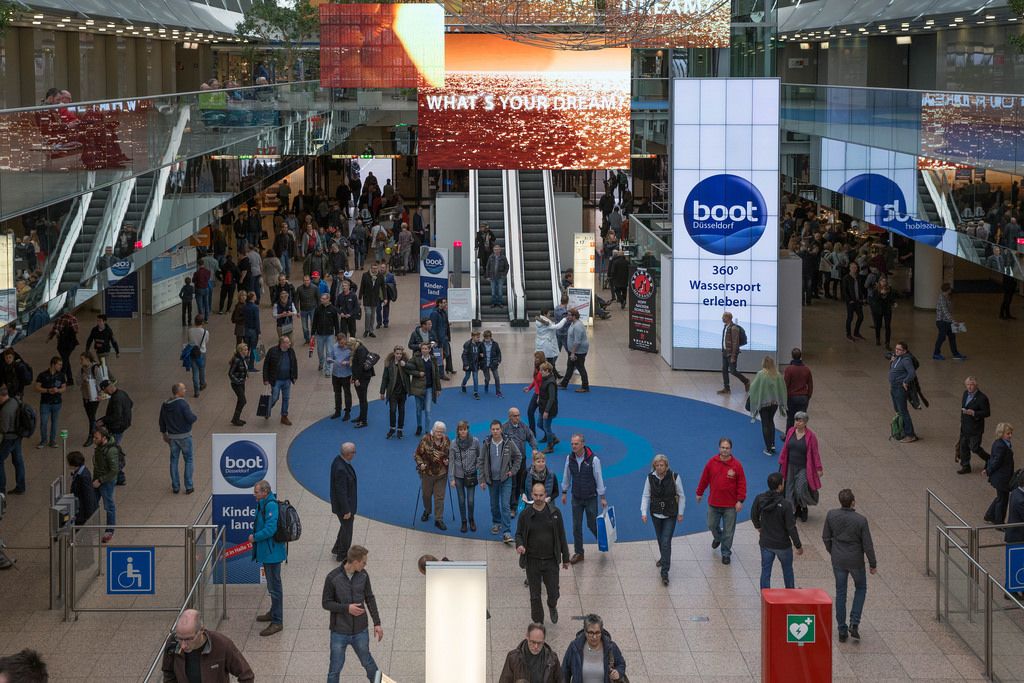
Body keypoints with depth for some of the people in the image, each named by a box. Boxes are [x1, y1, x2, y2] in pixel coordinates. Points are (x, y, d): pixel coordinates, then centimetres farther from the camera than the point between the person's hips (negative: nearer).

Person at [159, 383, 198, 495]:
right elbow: (190, 418, -24)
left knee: (174, 460, 14)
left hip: (172, 437, 5)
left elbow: (162, 421, 10)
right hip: (184, 436, -5)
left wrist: (164, 433, 23)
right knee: (188, 460, 7)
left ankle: (175, 487, 18)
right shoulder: (182, 403, -20)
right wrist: (195, 417, -1)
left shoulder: (165, 405, 2)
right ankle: (188, 487, 8)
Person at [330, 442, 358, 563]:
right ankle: (342, 556, 29)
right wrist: (346, 511, -20)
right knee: (347, 529, 11)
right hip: (344, 504, -9)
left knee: (345, 526, 28)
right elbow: (341, 492, -28)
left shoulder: (339, 459, -5)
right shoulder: (341, 469, -35)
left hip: (346, 502, 9)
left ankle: (337, 549, 44)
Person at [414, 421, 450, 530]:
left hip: (441, 473, 1)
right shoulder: (426, 439, -14)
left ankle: (439, 520, 9)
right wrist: (421, 464, -21)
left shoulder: (446, 440, -3)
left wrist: (447, 461, -7)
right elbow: (417, 454, -6)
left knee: (439, 497, 1)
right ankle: (427, 511, 46)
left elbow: (449, 454, 13)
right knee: (427, 494, 18)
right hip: (427, 472, -1)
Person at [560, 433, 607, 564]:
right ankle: (578, 553, 16)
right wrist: (564, 492, 13)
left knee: (592, 524, 4)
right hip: (576, 498, 3)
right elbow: (566, 476, 8)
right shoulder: (569, 458, -6)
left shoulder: (593, 459, -17)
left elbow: (599, 478, -10)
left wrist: (602, 497, -7)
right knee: (576, 526, 5)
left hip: (591, 498, -3)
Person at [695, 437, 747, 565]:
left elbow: (742, 484, -7)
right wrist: (699, 493, 13)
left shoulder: (736, 465, -10)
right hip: (713, 503, 2)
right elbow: (704, 479, 6)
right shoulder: (712, 462, -4)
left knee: (728, 531, 4)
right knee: (712, 525, 17)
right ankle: (718, 537, 50)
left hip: (730, 505, -2)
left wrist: (740, 500, -11)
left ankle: (726, 553, 19)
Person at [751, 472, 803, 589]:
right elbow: (791, 528, -20)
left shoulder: (759, 499, -13)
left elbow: (754, 516, 5)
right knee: (787, 570, 20)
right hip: (782, 544, -3)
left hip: (765, 543, 3)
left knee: (765, 571, 13)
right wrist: (798, 546, -6)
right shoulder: (785, 505, -26)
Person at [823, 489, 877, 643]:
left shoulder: (831, 515, -13)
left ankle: (842, 631, 16)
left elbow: (826, 537, -1)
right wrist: (873, 564, 0)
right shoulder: (861, 520, -21)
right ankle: (854, 625, 9)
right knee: (861, 588, 22)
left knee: (840, 593, 14)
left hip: (838, 560, 2)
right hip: (855, 560, -2)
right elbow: (867, 544, -14)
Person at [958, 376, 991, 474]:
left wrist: (974, 413, -26)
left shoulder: (982, 398, -19)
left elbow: (987, 413, -17)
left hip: (975, 428, -7)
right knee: (963, 447, 11)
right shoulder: (966, 393, 5)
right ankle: (965, 467, 23)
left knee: (974, 448, -1)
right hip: (964, 427, 7)